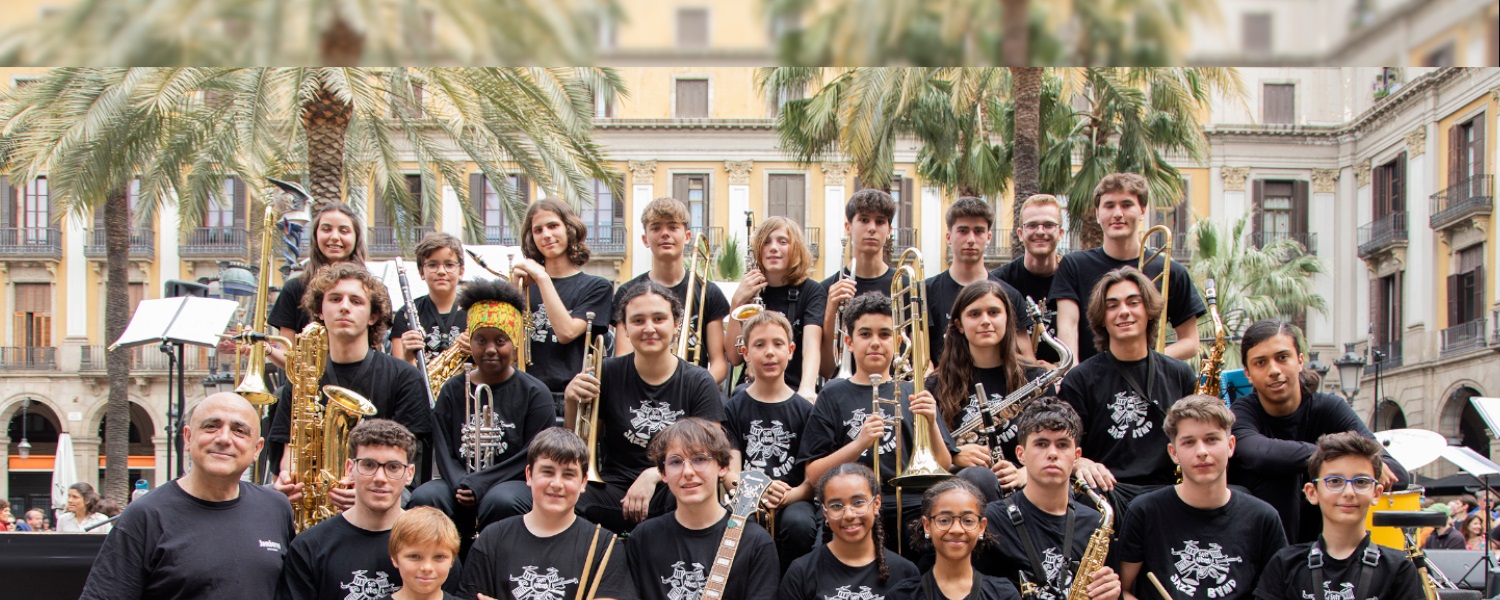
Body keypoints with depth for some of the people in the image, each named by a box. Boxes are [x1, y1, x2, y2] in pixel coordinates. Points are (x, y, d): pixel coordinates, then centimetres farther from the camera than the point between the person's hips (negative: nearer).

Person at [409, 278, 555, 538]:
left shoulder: (534, 393, 4)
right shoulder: (453, 390, 14)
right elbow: (444, 450, 6)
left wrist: (479, 484, -16)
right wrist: (460, 485, -17)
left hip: (514, 483, -3)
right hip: (461, 481, 3)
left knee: (500, 501, -37)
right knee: (424, 498, -28)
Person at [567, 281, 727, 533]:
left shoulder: (698, 382, 3)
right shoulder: (608, 374, 6)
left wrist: (654, 474, -19)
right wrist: (572, 402, -8)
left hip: (674, 488, 0)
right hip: (616, 486, 1)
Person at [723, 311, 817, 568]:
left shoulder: (805, 410, 8)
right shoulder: (733, 408, 9)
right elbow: (731, 473, -2)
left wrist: (785, 496, -20)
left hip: (793, 500, 1)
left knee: (800, 525, -34)